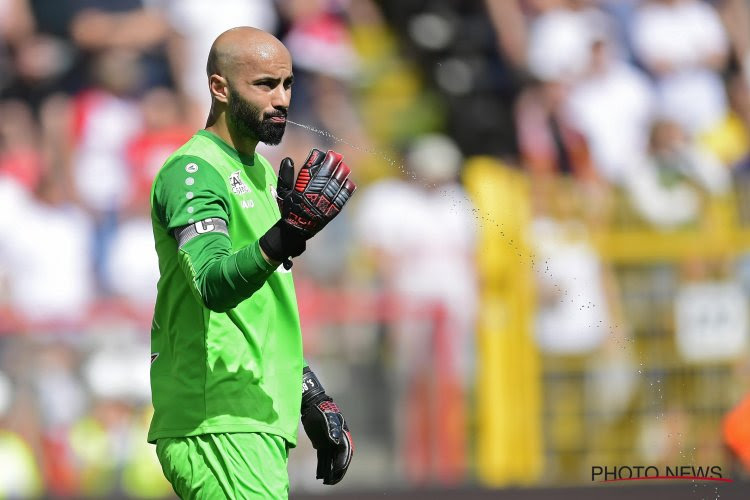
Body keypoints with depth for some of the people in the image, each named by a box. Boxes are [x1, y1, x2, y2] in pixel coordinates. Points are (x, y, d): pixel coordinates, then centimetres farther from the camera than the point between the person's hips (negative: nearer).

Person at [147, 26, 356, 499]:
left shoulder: (261, 173, 20)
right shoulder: (192, 171, -10)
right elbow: (214, 286, -28)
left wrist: (311, 398, 25)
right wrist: (286, 237, -43)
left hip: (260, 421, 10)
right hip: (219, 427, -10)